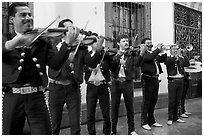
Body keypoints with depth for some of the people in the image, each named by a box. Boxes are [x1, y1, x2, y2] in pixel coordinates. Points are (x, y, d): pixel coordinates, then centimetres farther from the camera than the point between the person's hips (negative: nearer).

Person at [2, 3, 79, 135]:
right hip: (12, 98, 0)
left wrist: (68, 43, -17)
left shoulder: (42, 42, 8)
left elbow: (55, 64, -5)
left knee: (44, 132, 0)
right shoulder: (5, 39, 7)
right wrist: (12, 44, -35)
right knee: (10, 132, 13)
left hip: (37, 97, 0)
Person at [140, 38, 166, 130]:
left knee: (153, 101, 14)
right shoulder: (143, 53, -7)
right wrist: (158, 49, -17)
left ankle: (151, 121, 26)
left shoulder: (154, 53, 17)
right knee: (146, 101, -1)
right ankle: (144, 122, 9)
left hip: (155, 79, 8)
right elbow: (149, 58, -25)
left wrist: (163, 51, -1)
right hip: (147, 79, -8)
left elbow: (162, 59, 13)